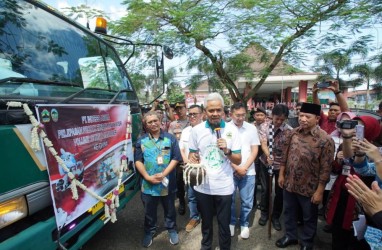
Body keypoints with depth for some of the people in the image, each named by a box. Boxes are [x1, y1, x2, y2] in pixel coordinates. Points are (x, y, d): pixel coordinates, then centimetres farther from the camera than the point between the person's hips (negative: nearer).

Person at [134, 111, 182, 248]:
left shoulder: (170, 138, -4)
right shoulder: (141, 140, -1)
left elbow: (175, 158, -7)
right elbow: (138, 161, -2)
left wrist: (163, 174, -16)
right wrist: (148, 177, -14)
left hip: (167, 183, -1)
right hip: (148, 184, 1)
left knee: (170, 210, 18)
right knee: (149, 211, 19)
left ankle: (172, 230, 41)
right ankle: (149, 232, 42)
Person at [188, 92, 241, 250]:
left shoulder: (231, 130, -7)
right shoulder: (196, 130, -5)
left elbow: (238, 161, -5)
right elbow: (192, 155, 5)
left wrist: (227, 151, -24)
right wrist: (193, 163, -15)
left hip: (224, 186, -1)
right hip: (202, 186, 2)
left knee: (224, 223, 16)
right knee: (206, 221, 23)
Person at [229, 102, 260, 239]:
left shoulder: (252, 128, -1)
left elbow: (254, 151, 1)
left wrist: (244, 168, -8)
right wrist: (236, 168, -9)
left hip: (248, 171, 1)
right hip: (229, 170, -1)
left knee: (247, 201, 10)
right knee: (230, 200, 11)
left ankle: (244, 224, 32)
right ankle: (231, 222, 32)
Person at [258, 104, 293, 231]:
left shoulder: (289, 130, -12)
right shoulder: (264, 126, -9)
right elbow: (263, 143, -20)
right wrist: (268, 155, -38)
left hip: (281, 164, 0)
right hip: (266, 162, 1)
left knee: (279, 191, 10)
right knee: (266, 189, 13)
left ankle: (276, 216, 31)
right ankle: (264, 213, 35)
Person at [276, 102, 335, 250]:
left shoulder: (325, 140, -18)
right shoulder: (294, 133, -2)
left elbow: (325, 169, -16)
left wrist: (319, 191, -14)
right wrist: (281, 174, 6)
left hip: (309, 188, -4)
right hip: (289, 184, 4)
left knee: (309, 218, 18)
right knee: (289, 212, 21)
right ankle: (290, 236, 44)